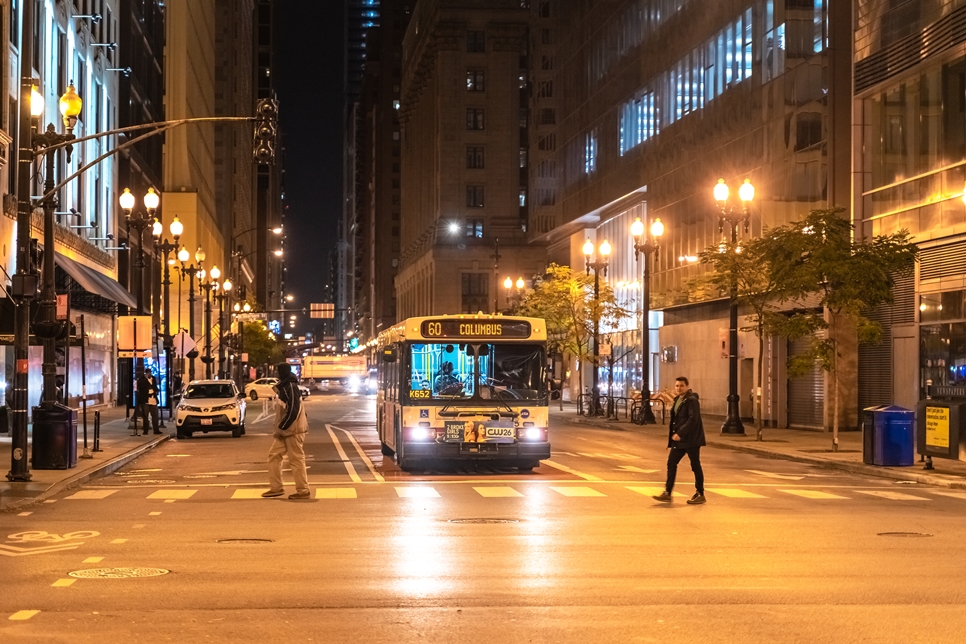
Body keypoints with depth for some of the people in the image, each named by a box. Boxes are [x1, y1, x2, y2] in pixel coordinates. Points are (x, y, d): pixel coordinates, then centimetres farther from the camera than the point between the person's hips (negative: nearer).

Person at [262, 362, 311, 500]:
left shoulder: (290, 387, -15)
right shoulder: (284, 387, 16)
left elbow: (293, 411, -23)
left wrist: (281, 427, -18)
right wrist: (280, 427, 16)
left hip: (293, 430, -10)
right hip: (286, 430, 10)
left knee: (296, 460, -5)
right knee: (274, 455, 10)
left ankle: (303, 491, 2)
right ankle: (276, 488, 15)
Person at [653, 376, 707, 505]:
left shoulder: (692, 400, -14)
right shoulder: (677, 399, 13)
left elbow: (693, 419, -23)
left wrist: (680, 433, -25)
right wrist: (674, 433, 8)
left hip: (691, 439, -8)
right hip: (679, 439, 8)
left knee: (695, 465, 1)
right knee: (671, 463, 5)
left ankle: (700, 494, 11)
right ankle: (667, 492, 9)